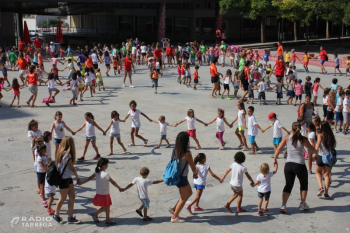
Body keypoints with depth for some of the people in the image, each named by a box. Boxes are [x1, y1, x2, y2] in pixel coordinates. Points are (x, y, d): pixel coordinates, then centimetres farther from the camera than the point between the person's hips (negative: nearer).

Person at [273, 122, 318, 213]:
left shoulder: (287, 138, 0)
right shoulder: (303, 139, -3)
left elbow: (279, 149, -1)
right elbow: (313, 150, 9)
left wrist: (275, 159, 11)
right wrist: (316, 152, 31)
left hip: (288, 165, 2)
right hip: (300, 165, -2)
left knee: (288, 185, 12)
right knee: (304, 184, 22)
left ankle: (283, 205, -3)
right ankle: (303, 204, 28)